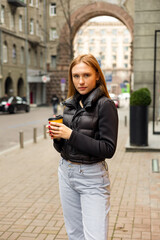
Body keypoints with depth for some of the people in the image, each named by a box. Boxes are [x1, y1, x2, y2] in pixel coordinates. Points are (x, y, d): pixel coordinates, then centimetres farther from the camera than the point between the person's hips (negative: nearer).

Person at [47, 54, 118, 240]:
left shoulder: (105, 105, -11)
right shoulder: (70, 104, 8)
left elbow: (108, 149, -17)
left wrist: (71, 135, -19)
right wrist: (57, 137, -9)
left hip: (92, 178, -6)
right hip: (66, 172, 6)